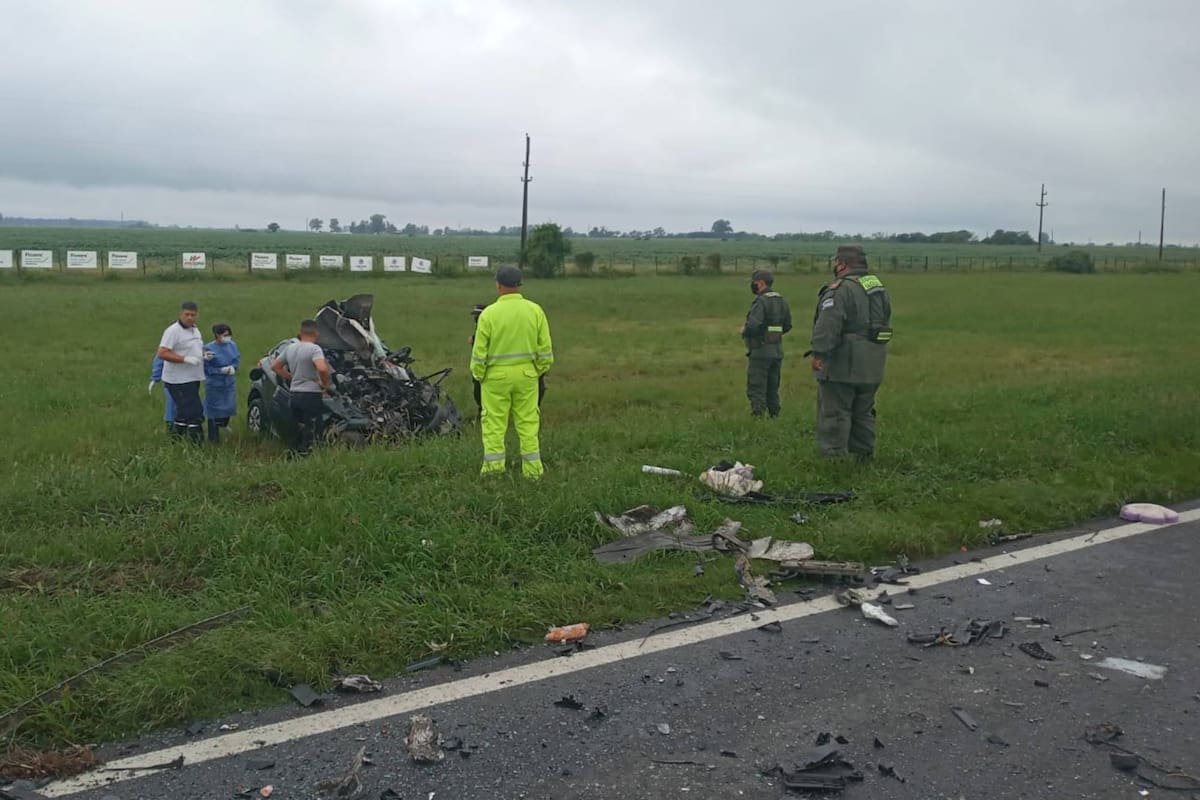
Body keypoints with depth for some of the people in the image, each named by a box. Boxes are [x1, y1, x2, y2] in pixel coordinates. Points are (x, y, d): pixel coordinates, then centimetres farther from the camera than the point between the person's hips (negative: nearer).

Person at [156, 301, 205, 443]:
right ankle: (195, 443, -5)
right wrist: (186, 359, -26)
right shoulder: (173, 331, -14)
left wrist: (204, 355, 5)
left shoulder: (195, 330, 13)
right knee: (194, 413, -11)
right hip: (179, 380, -9)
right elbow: (162, 353, -20)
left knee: (184, 413, 16)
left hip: (193, 378, 9)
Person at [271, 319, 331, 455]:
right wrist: (325, 383, -13)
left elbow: (275, 366, 23)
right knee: (312, 432, -3)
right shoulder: (314, 349, -13)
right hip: (311, 396, -8)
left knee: (298, 431, 18)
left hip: (295, 395, 8)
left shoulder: (290, 348, 11)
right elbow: (322, 368, -31)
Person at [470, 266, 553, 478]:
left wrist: (478, 374, 7)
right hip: (526, 373, 3)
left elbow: (479, 351, -6)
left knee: (494, 422, 6)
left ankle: (494, 466, 8)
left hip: (496, 375, -3)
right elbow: (545, 348, 2)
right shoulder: (535, 310, -1)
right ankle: (532, 469, 10)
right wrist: (540, 370, 14)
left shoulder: (489, 313, -10)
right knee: (528, 421, 8)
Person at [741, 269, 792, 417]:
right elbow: (787, 326, 15)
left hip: (760, 351, -8)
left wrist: (744, 331, -7)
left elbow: (752, 326, -27)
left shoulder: (761, 301, -16)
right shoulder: (781, 300, 9)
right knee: (772, 389, 15)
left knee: (756, 389, -4)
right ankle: (774, 416, 18)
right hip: (777, 351, 8)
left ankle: (758, 416, -8)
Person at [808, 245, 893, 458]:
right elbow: (885, 323, 20)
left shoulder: (840, 289, -14)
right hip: (872, 367, 9)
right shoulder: (880, 288, 15)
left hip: (842, 365, -8)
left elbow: (828, 325, -24)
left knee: (834, 414, -3)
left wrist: (818, 353, -24)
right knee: (863, 413, 17)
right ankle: (864, 457, 22)